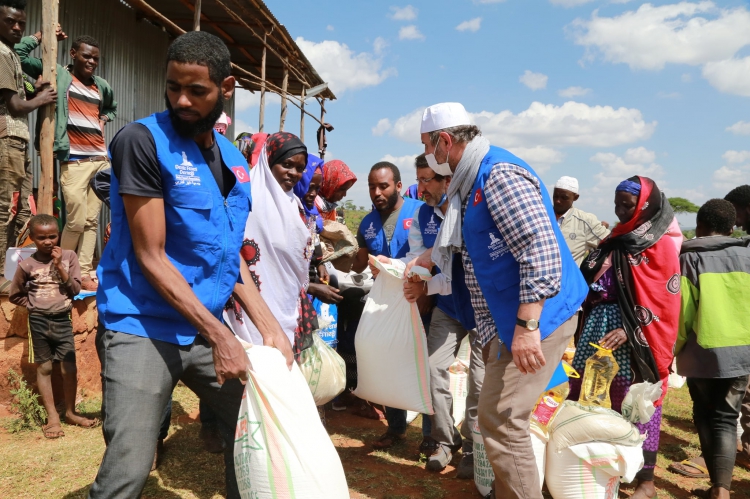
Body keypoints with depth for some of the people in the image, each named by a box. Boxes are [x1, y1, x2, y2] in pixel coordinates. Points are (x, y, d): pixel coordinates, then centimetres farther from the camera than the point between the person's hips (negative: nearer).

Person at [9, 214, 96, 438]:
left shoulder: (68, 256, -3)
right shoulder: (27, 265, -5)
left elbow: (75, 289, -8)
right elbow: (15, 296, 7)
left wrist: (59, 266, -15)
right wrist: (34, 304, -3)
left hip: (62, 320, 1)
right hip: (38, 322, 0)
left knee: (69, 368, 3)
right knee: (44, 368, 7)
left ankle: (70, 412, 19)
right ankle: (52, 417, 16)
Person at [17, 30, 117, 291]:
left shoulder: (102, 86, 16)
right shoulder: (58, 75, 3)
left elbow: (111, 108, 36)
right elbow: (19, 55, -3)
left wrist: (103, 119, 16)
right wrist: (42, 34, 3)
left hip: (101, 159, 5)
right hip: (74, 160, -5)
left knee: (91, 220, 4)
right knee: (76, 220, -7)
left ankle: (84, 273, 10)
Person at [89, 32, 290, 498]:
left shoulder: (234, 160, 8)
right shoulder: (143, 140, -12)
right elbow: (151, 257, -15)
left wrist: (270, 327, 3)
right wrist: (219, 335, -19)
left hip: (207, 327, 7)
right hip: (141, 327, -6)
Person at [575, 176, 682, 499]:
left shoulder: (661, 245, -5)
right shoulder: (617, 239, 17)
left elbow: (665, 301, -11)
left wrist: (629, 330, -21)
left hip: (636, 334, -7)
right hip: (599, 325, 7)